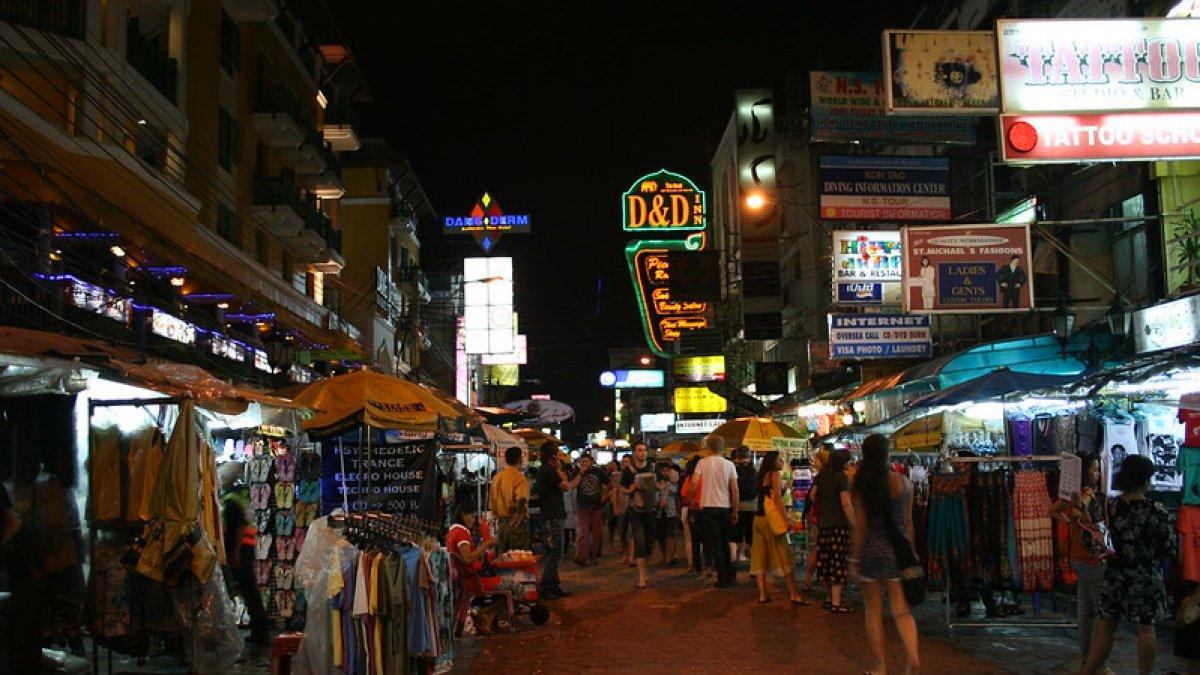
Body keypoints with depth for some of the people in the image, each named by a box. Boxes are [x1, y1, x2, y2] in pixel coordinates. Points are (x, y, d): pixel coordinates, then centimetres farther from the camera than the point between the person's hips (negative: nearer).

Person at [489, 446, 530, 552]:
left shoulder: (496, 477, 7)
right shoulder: (519, 478, -15)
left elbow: (492, 500, 15)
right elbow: (521, 500, -29)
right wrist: (520, 516, -13)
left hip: (501, 522, 7)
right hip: (517, 523, -7)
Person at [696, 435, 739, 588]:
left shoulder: (703, 463, -4)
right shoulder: (729, 465, 3)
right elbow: (735, 490, 1)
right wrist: (735, 511, 9)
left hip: (708, 507, -3)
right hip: (725, 508, 3)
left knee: (715, 544, 1)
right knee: (725, 543, 18)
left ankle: (722, 579, 0)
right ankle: (730, 575, 21)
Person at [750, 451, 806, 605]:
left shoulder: (761, 475, 16)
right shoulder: (775, 474, -7)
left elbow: (762, 496, 14)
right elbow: (777, 498, -15)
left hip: (758, 518, 8)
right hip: (771, 519, -8)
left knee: (760, 556, 5)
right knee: (784, 556, -3)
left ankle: (762, 594, 4)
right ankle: (793, 594, -3)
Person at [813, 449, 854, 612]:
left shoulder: (822, 475, 11)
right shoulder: (842, 477, -10)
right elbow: (846, 503, -15)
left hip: (824, 523, 7)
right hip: (840, 524, -7)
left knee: (827, 562, 11)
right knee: (838, 563, -5)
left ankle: (831, 598, 18)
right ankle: (836, 603, -4)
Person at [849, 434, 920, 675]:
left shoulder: (863, 485, -6)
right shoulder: (902, 482, 0)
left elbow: (860, 525, -7)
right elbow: (908, 522, 5)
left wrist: (855, 559, -1)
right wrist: (910, 550, 16)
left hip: (871, 549, -2)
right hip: (897, 549, 2)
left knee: (873, 610, 10)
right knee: (901, 610, 4)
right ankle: (913, 655, -18)